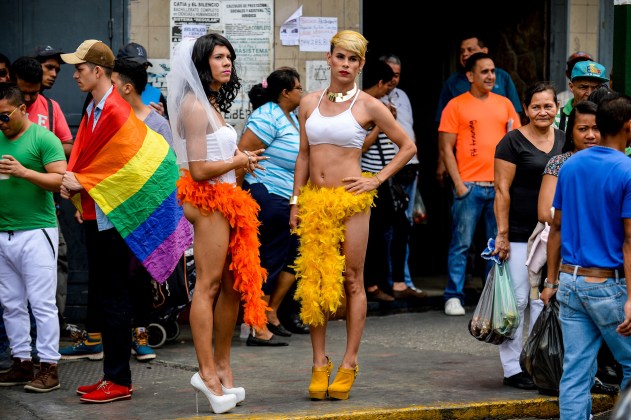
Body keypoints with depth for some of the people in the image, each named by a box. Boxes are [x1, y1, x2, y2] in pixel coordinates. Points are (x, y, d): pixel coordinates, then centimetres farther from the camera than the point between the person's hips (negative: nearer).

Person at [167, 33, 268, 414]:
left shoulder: (213, 105, 17)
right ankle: (208, 373, -10)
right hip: (208, 200, -10)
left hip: (227, 200, 10)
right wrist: (238, 161, -6)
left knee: (234, 285, 11)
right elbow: (199, 170, -17)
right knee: (208, 285, -10)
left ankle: (223, 367, 18)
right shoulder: (194, 106, -11)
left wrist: (242, 159, 3)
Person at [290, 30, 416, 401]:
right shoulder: (310, 103, 9)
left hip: (350, 201, -3)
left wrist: (377, 180, -2)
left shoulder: (368, 105, -1)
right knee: (314, 280, 2)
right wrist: (296, 201, 8)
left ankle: (349, 364, 8)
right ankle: (320, 363, 9)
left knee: (352, 282, 2)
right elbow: (304, 155, 13)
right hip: (314, 202, 3)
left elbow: (408, 146, 5)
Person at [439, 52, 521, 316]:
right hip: (469, 186, -4)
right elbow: (446, 148, -2)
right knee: (461, 244, -1)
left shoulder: (504, 104, 12)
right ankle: (454, 297, 5)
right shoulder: (456, 106, 1)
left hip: (499, 185, 4)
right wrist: (459, 184, -9)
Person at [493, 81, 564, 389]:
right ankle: (512, 369, 4)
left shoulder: (563, 140, 11)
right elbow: (502, 190, -9)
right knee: (517, 300, -3)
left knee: (545, 300, 8)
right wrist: (502, 234, -14)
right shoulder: (513, 142, -7)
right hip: (519, 234, -5)